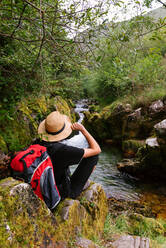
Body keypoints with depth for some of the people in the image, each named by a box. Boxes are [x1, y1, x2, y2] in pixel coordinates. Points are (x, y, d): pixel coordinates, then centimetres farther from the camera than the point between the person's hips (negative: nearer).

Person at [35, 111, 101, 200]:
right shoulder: (63, 150, -34)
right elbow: (97, 149, -23)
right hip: (64, 194, -6)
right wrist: (82, 129, -16)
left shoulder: (37, 144, -15)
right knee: (93, 154, -5)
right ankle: (84, 183, 20)